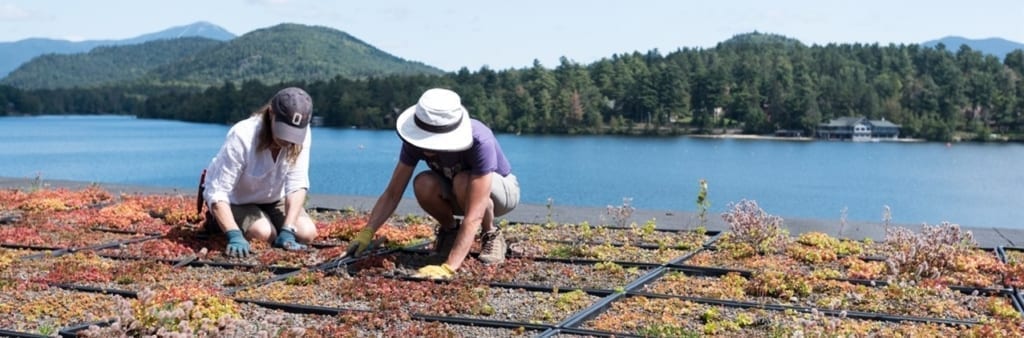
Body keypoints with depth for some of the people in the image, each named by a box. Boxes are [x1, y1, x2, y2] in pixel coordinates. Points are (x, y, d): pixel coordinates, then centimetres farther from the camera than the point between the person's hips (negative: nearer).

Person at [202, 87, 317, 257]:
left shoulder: (301, 134, -27)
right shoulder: (242, 137, -37)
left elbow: (297, 184, -28)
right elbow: (218, 192, -37)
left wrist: (287, 232, -39)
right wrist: (234, 236, -50)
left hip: (272, 198, 3)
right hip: (234, 199, -3)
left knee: (307, 233, -16)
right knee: (263, 233, -26)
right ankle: (218, 219, 5)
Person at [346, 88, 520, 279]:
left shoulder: (480, 142, -40)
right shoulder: (417, 141, -26)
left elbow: (473, 216, -44)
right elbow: (392, 193, -20)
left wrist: (448, 268, -51)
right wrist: (366, 233, -34)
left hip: (501, 188, -4)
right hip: (457, 194, 4)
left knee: (462, 182, -38)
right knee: (423, 185, -30)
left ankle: (491, 234, -10)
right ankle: (449, 229, 0)